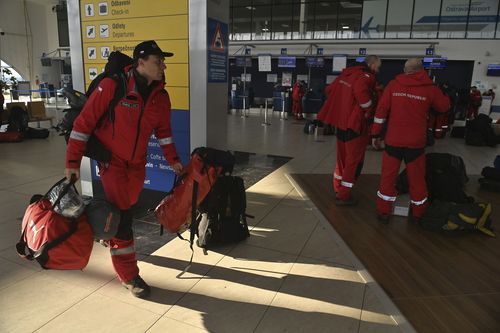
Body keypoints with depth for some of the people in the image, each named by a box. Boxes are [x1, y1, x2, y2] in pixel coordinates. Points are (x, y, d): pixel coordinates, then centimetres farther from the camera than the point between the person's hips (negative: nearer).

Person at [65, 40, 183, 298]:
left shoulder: (161, 96, -4)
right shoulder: (112, 86, -20)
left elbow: (163, 130, 9)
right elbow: (85, 122, -16)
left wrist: (172, 160, 5)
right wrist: (73, 162, -16)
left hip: (137, 162, 5)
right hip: (111, 160, -5)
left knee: (126, 208, 18)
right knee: (122, 214, -6)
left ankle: (110, 235, 50)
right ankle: (128, 274, 6)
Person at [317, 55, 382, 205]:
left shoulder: (347, 74, 10)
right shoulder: (366, 77, -14)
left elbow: (330, 89, 17)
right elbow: (361, 92, -34)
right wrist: (369, 111, -19)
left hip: (341, 122, 8)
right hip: (356, 125, -8)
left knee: (342, 157, 20)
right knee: (354, 161, 3)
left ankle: (338, 189, 34)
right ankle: (343, 196, 9)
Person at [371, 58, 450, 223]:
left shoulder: (393, 84, -1)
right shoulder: (430, 88, -2)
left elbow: (381, 110, -3)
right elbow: (445, 107, 15)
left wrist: (375, 134, 3)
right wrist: (439, 93, 32)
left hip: (393, 141, 0)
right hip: (415, 143, 0)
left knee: (388, 176, 10)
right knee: (417, 179, 13)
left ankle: (383, 212, 17)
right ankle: (419, 214, 28)